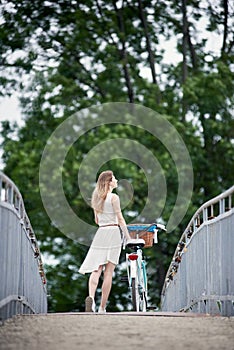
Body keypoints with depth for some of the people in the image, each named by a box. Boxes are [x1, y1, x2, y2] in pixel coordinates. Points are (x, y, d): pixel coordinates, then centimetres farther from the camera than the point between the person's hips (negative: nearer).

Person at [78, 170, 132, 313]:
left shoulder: (97, 198, 15)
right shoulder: (114, 197, -5)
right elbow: (120, 219, -8)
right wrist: (128, 238, -5)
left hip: (100, 232, 5)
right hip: (113, 233, -5)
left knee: (96, 269, 0)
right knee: (108, 272, 0)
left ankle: (91, 296, -27)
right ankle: (102, 307, 0)